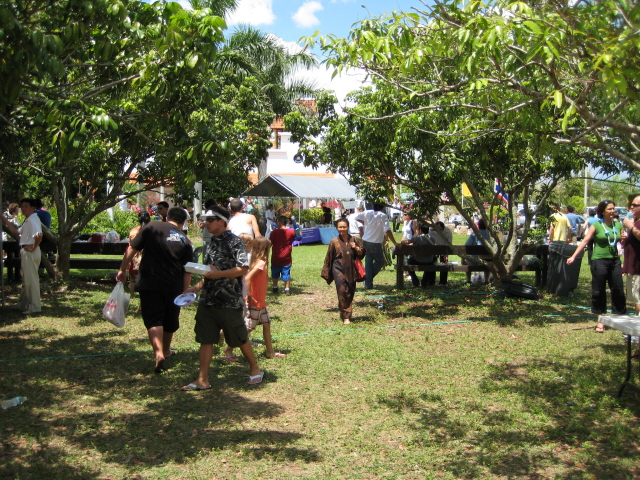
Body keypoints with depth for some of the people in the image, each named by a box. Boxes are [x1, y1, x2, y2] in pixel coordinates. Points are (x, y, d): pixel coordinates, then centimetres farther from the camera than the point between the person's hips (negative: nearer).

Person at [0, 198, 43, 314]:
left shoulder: (33, 220, -17)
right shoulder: (28, 220, 16)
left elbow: (39, 235, -33)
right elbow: (16, 232, 24)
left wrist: (34, 247, -22)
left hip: (30, 252, -11)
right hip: (25, 252, 11)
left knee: (31, 279, -3)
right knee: (27, 279, 17)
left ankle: (34, 307, 4)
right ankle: (24, 304, 28)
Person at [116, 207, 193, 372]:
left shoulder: (152, 227, 0)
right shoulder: (185, 240, 7)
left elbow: (131, 249, -5)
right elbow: (187, 272, 4)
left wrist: (123, 270, 5)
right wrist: (184, 292, 10)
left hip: (150, 284, -2)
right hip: (174, 287, 3)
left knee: (153, 320, -3)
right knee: (170, 321, 19)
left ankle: (159, 353, -22)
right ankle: (166, 351, 38)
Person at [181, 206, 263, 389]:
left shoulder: (234, 242, -12)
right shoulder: (211, 243, 13)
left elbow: (243, 269, -22)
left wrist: (218, 273, -24)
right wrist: (196, 288, 12)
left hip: (229, 302, -7)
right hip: (208, 300, 7)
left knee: (240, 339, 7)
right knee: (206, 339, 6)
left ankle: (255, 369, 27)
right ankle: (202, 380, 10)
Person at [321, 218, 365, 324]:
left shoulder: (354, 240, 5)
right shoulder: (334, 242, -1)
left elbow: (361, 254, 10)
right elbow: (329, 258, 5)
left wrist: (356, 248, -11)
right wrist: (326, 273, 6)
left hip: (351, 271, 3)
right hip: (339, 270, -3)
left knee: (350, 293, 8)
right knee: (342, 292, -11)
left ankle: (346, 314, 24)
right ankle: (346, 316, -6)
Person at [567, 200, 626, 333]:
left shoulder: (618, 225, 8)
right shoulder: (596, 226, -4)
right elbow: (585, 241, -9)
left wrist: (624, 238, -6)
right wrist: (573, 256, -17)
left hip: (615, 260, 4)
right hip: (599, 261, -4)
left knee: (618, 290, 5)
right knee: (598, 291, 2)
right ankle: (600, 321, 11)